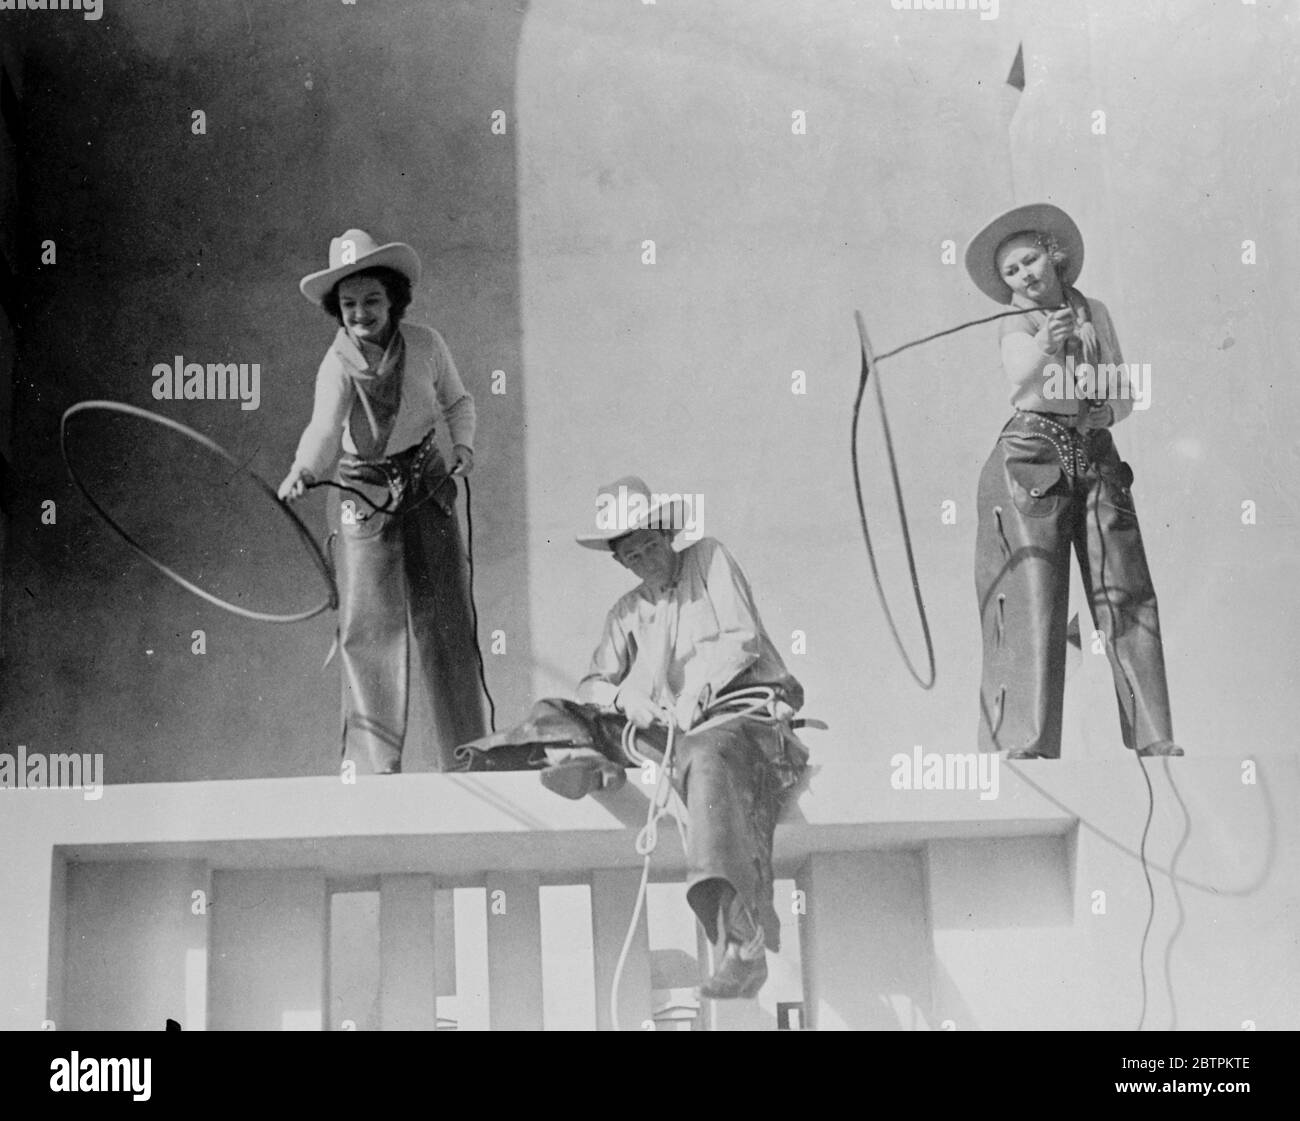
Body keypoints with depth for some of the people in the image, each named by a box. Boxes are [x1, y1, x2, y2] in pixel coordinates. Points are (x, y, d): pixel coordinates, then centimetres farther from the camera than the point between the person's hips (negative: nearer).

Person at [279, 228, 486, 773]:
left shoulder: (426, 345, -9)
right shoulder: (337, 364, -17)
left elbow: (457, 402, 8)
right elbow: (324, 427, -34)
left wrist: (464, 444, -10)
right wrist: (304, 472, -53)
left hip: (427, 483, 2)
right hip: (364, 496, -2)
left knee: (444, 615, 4)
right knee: (369, 623, -4)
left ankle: (466, 753, 15)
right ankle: (382, 760, 8)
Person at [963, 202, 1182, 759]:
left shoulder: (1095, 313, 17)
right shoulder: (1017, 326, 4)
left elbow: (1125, 397, 18)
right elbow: (1021, 378, -19)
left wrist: (1103, 413, -4)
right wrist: (1046, 347, -39)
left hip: (1096, 461, 4)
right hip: (1032, 459, -4)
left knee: (1127, 597, -4)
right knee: (1031, 600, -12)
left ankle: (1154, 739, -4)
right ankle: (1023, 742, -15)